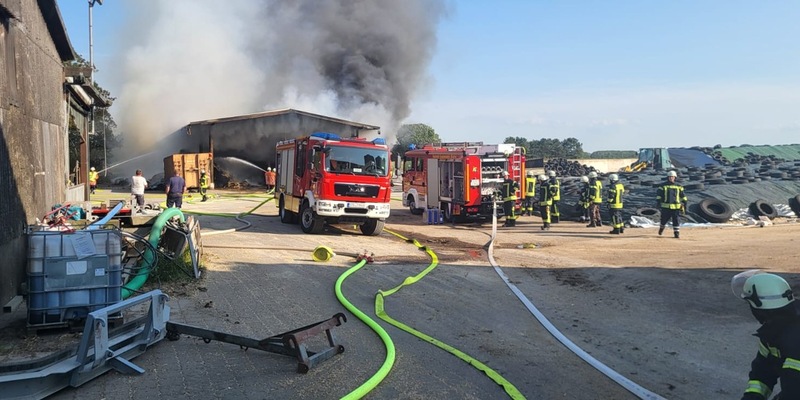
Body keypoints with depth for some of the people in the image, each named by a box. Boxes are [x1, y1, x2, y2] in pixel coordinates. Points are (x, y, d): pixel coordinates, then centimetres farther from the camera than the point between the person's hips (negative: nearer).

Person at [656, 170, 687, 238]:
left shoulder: (678, 187, 11)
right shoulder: (663, 186, 3)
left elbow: (683, 196, 16)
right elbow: (658, 194, -1)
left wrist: (684, 203, 10)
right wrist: (658, 201, -13)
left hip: (676, 207, 1)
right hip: (666, 207, -1)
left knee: (676, 220, -5)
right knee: (664, 219, 8)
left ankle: (677, 233, -1)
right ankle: (661, 228, 36)